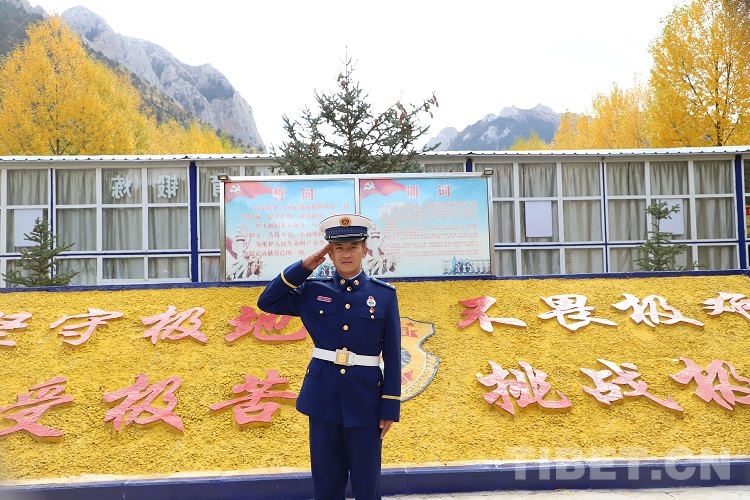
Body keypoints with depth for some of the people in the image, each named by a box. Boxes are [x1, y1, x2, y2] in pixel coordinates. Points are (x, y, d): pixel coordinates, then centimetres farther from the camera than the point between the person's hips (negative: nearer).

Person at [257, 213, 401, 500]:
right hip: (322, 397, 2)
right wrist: (303, 267, -3)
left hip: (365, 399, -1)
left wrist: (390, 407, -4)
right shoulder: (313, 291, 4)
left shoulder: (384, 295, -1)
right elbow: (267, 302, 3)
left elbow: (393, 355, -1)